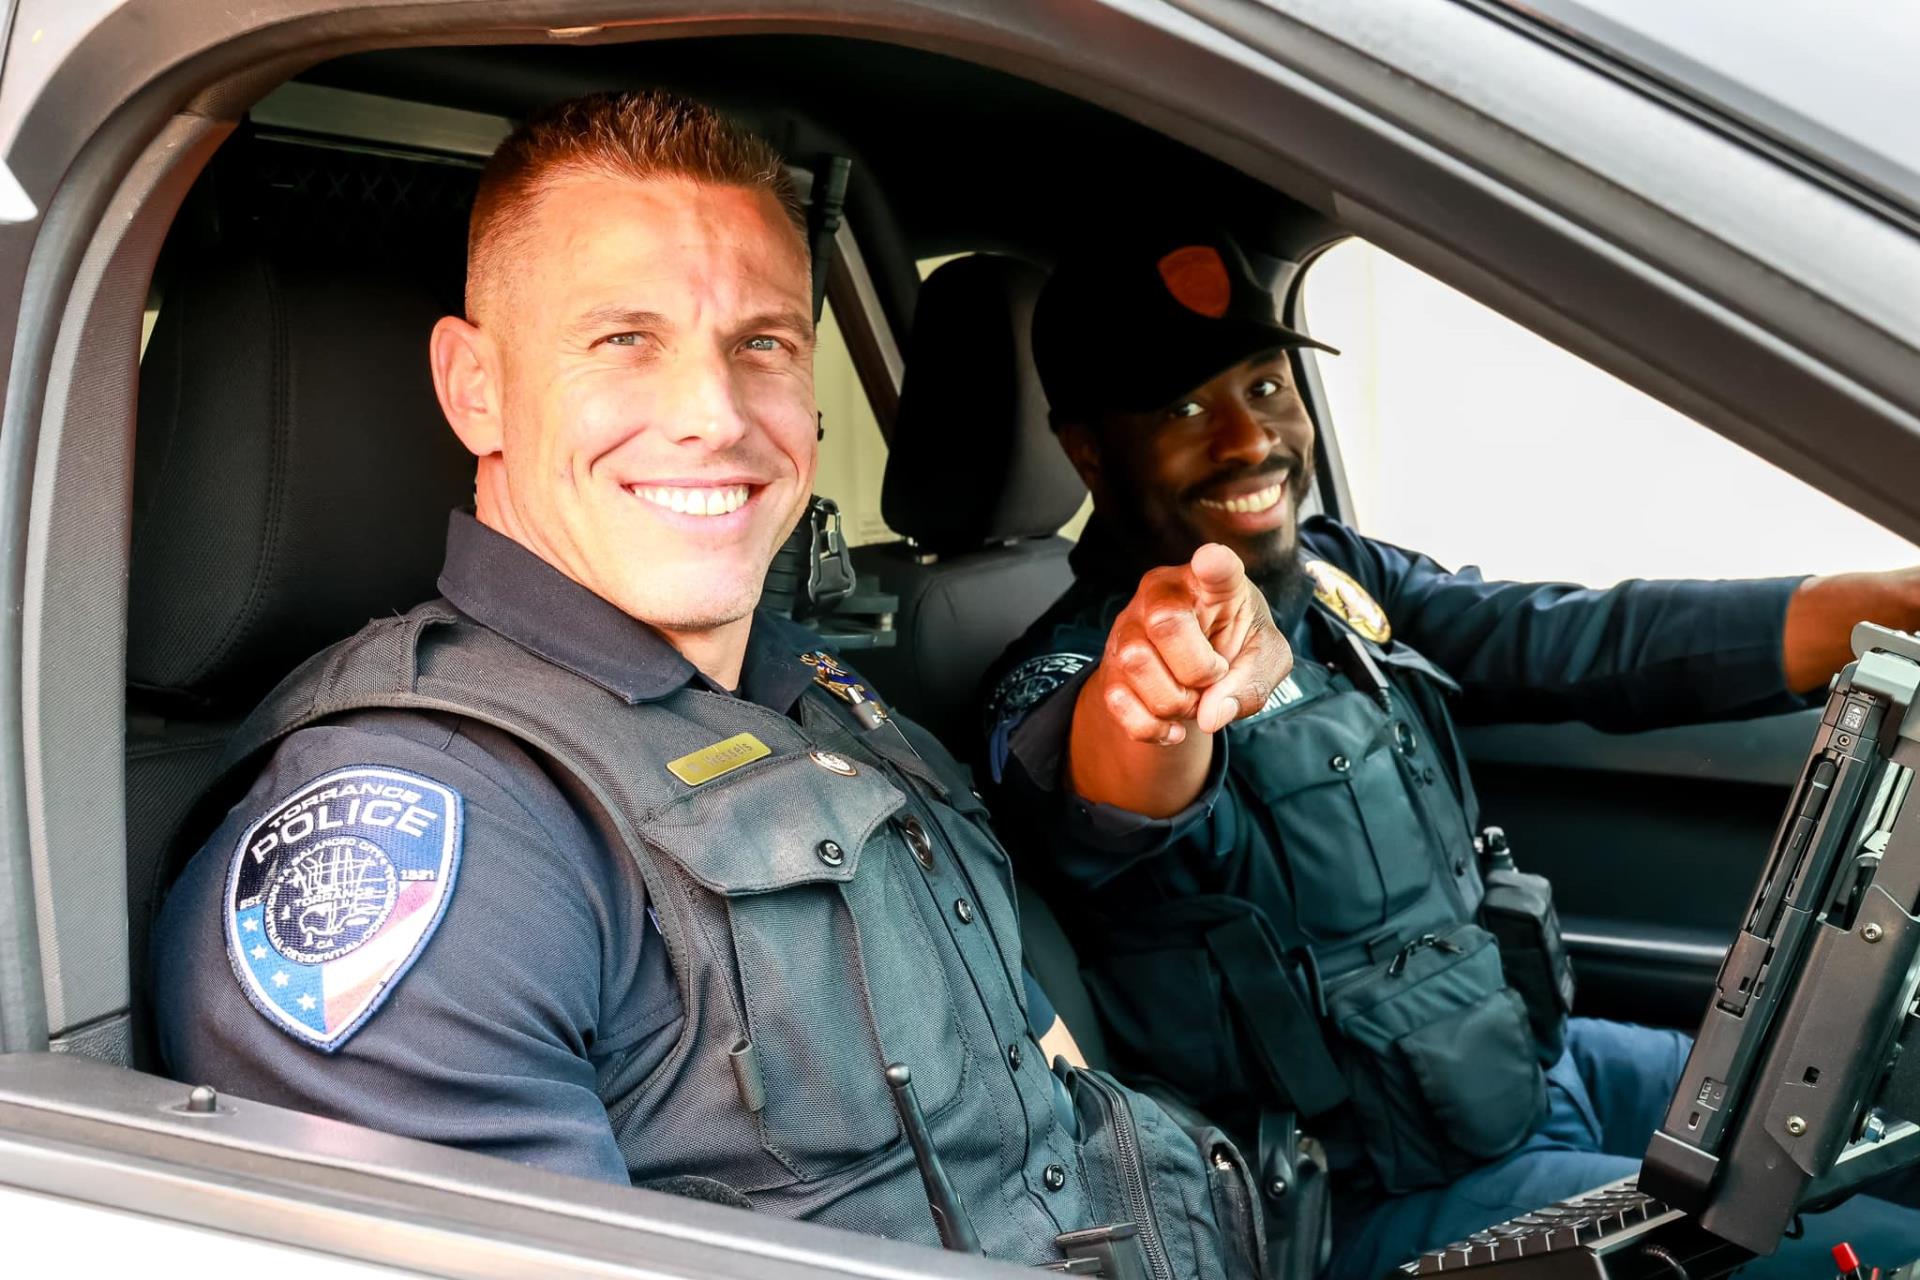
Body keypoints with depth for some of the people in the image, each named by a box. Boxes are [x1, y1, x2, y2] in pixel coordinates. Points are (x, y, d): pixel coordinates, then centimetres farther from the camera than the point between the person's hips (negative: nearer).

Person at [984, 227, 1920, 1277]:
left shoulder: (1338, 576, 3)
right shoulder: (1062, 678, -20)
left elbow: (1590, 646, -2)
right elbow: (1100, 802, -43)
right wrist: (1156, 710, -68)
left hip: (1541, 1061, 8)